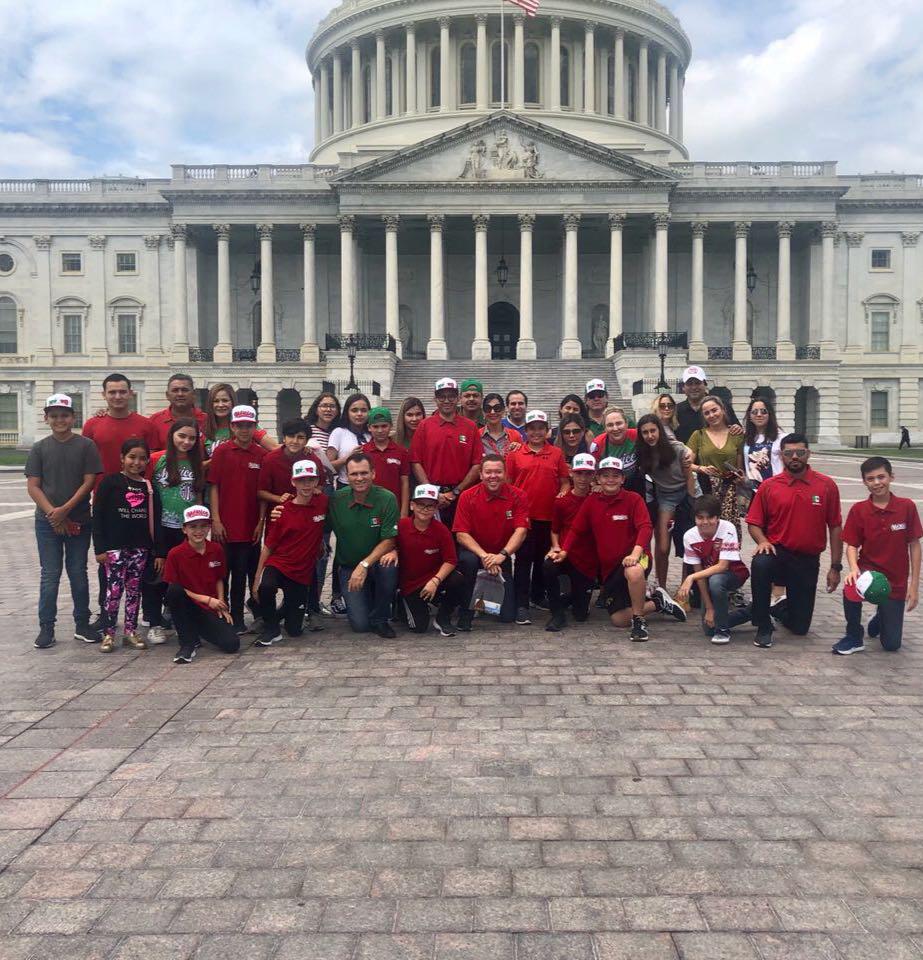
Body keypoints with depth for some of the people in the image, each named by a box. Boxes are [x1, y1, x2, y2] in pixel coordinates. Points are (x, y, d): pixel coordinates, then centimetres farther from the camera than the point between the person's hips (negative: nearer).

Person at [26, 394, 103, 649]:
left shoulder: (86, 445, 0)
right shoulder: (39, 448, 4)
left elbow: (89, 481, -4)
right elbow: (33, 486, 1)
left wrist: (66, 509, -12)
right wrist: (53, 514, -11)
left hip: (79, 520, -1)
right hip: (47, 522, 1)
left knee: (78, 573, 7)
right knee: (50, 575, 4)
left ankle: (82, 625, 17)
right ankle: (46, 628, 12)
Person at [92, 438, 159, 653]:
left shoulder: (150, 486, 6)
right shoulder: (111, 482, -3)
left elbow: (155, 520, 7)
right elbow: (98, 515, -5)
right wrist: (100, 548, -9)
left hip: (140, 547, 3)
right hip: (115, 546, -3)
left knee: (134, 589, 9)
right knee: (114, 589, -3)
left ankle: (130, 631, 19)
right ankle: (109, 633, 9)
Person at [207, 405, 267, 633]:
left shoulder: (261, 455, 4)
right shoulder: (222, 451, -1)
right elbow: (213, 486, -2)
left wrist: (261, 522, 2)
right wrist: (215, 519, -7)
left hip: (250, 526, 2)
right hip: (225, 525, -1)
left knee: (241, 573, 8)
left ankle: (236, 617, 18)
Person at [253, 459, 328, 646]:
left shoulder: (323, 503, -4)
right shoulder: (282, 510, -7)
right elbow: (268, 546, -2)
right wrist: (256, 579, -4)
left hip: (303, 573, 2)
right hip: (278, 565, -2)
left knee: (295, 630, 6)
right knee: (266, 587, -38)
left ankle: (286, 610, 41)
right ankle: (270, 629, -11)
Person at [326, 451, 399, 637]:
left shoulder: (387, 498, -13)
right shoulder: (335, 499, -7)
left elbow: (389, 540, -13)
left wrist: (364, 565, -22)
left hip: (376, 562, -1)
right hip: (348, 567, 1)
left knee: (388, 566, -37)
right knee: (360, 624, -13)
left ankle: (379, 619, -10)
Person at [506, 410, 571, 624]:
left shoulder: (557, 454, 7)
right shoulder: (515, 454, 3)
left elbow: (565, 482, 9)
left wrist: (562, 495, -10)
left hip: (549, 515, 2)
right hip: (523, 515, -2)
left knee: (543, 558, 14)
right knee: (523, 559, -2)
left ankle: (538, 595, 31)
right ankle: (521, 604, -1)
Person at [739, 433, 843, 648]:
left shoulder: (826, 485, -2)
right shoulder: (768, 486, -2)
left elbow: (835, 527, 1)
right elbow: (754, 523, 3)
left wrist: (835, 567, -1)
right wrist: (762, 541, -18)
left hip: (808, 562, 1)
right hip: (778, 554, -1)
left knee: (800, 627, 3)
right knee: (760, 564, -39)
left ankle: (779, 608, 40)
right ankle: (763, 626, -18)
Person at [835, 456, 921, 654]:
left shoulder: (907, 507, -9)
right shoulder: (858, 510, -8)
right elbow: (852, 545, -4)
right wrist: (854, 569, -25)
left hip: (896, 582, 0)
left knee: (892, 645, 5)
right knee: (851, 591, -37)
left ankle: (882, 615, 41)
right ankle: (854, 638, -9)